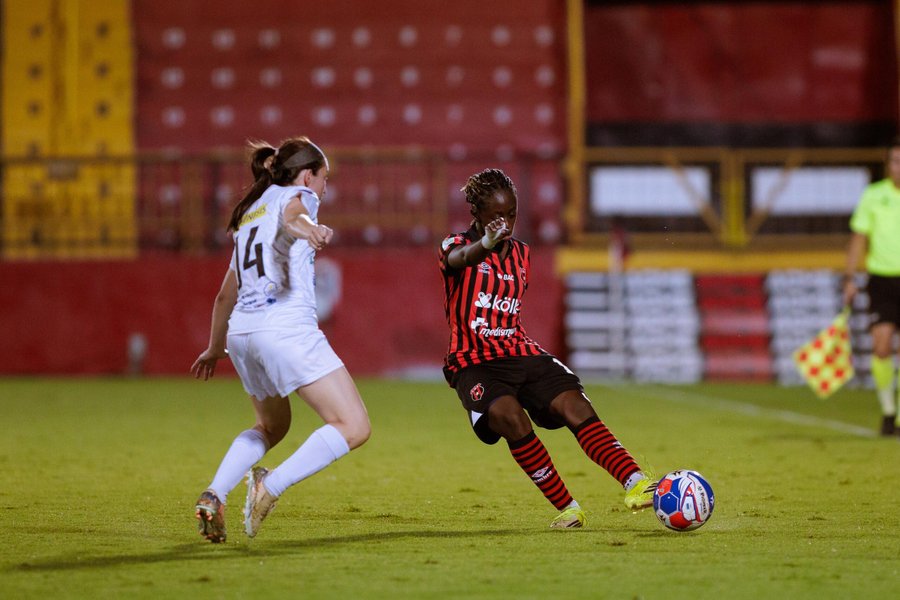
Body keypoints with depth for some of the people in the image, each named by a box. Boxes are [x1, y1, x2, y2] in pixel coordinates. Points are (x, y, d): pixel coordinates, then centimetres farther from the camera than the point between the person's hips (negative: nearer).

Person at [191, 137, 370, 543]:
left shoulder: (250, 213, 30)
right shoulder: (298, 196, 9)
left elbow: (225, 295, 37)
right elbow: (291, 212, -19)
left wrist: (215, 348, 50)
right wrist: (306, 226, -42)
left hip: (241, 331, 8)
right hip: (286, 327, -8)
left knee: (272, 426, 28)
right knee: (353, 427, -7)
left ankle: (214, 496, 7)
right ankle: (270, 487, -18)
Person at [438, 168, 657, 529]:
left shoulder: (521, 255, 16)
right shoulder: (456, 245, -4)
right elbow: (459, 259, -31)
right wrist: (486, 244, -52)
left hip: (521, 353, 5)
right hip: (474, 362, -5)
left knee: (575, 404, -21)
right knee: (509, 414, -32)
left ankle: (635, 484, -33)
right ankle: (566, 508, -21)